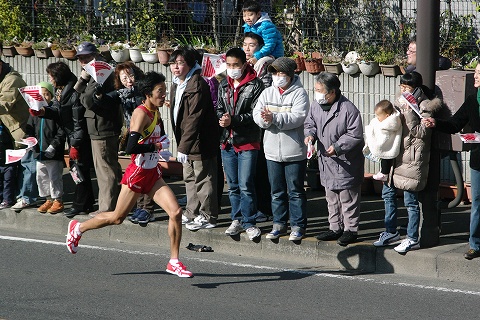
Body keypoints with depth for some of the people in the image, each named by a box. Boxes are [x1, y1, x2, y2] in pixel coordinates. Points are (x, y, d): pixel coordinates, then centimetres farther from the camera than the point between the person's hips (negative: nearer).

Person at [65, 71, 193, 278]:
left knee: (176, 212, -8)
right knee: (117, 217, 7)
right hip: (137, 173, -7)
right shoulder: (141, 113, -19)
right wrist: (155, 146, -19)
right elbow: (131, 147, -30)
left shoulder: (156, 113, 9)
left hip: (153, 174, 7)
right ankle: (77, 228, 31)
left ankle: (174, 262, 1)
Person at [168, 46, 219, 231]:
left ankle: (208, 217, 6)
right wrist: (180, 145, 15)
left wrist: (183, 147, -24)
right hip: (186, 142, 10)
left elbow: (194, 119, -23)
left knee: (203, 179, -2)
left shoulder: (197, 86, -20)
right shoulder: (176, 85, 12)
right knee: (190, 179, 19)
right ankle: (192, 214, 30)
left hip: (200, 142, -10)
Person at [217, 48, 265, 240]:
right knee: (232, 186, 12)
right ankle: (237, 219, 23)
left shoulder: (255, 85, -7)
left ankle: (249, 222, -1)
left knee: (245, 185, -9)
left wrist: (233, 120, -21)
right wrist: (221, 118, -7)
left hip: (248, 142, -6)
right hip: (227, 142, 6)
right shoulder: (224, 85, 12)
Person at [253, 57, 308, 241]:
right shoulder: (267, 93, 10)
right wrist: (265, 119, -22)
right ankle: (279, 224, 23)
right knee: (277, 191, 13)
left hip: (294, 152, -5)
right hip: (272, 150, 5)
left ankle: (298, 226, 10)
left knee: (295, 191, 2)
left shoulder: (299, 93, -7)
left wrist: (274, 118, -28)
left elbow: (297, 117, -20)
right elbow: (257, 115, 1)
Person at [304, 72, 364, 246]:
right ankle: (335, 228, 27)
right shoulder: (316, 105, 0)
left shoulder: (348, 109, -21)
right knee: (331, 197, 16)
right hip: (326, 160, 7)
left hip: (345, 162, -7)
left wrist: (338, 146, -24)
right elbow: (310, 123, 15)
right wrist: (310, 134, -6)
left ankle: (351, 230, 12)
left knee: (347, 197, 2)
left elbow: (355, 135, -16)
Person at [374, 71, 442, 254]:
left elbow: (422, 132, -17)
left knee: (410, 200, -2)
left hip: (412, 160, -8)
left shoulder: (424, 106, -11)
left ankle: (412, 239, 7)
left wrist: (409, 113, -23)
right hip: (396, 155, 8)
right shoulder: (400, 102, 12)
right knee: (388, 193, 15)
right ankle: (391, 232, 28)